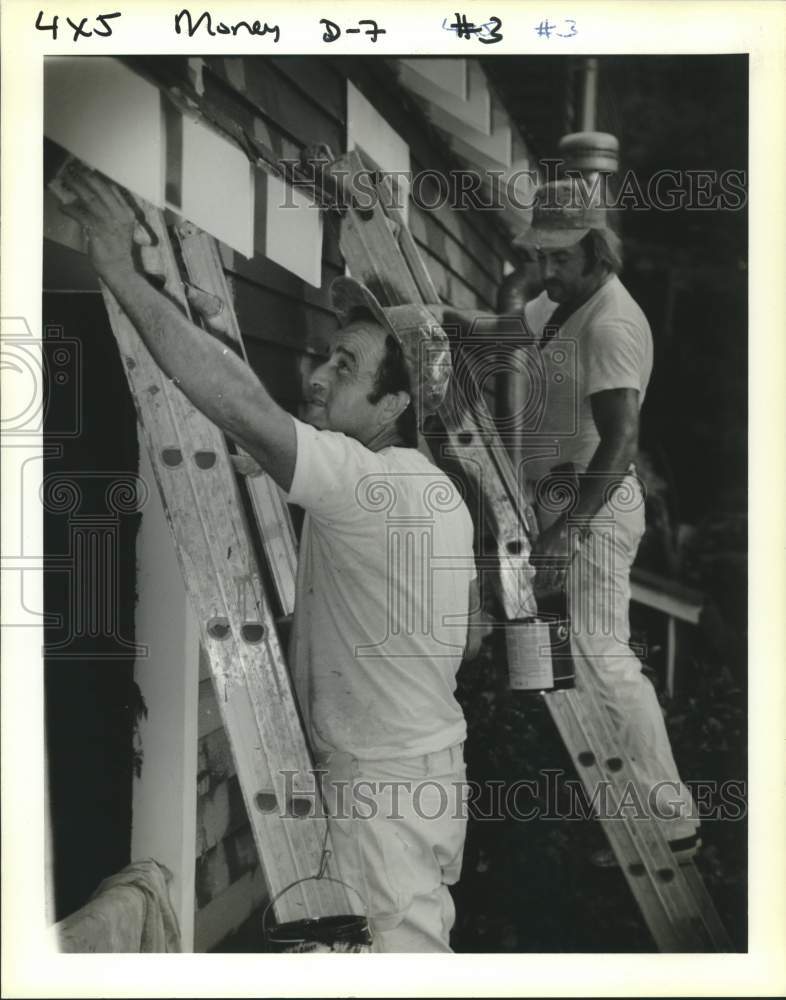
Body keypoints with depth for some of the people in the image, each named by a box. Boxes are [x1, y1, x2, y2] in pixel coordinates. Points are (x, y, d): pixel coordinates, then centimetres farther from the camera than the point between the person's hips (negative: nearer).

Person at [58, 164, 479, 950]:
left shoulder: (368, 482, -25)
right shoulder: (431, 486, 7)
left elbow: (242, 409, -39)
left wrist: (122, 273, -37)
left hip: (383, 784, -10)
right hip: (427, 765, 10)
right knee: (424, 941, 23)